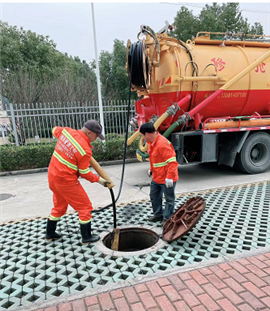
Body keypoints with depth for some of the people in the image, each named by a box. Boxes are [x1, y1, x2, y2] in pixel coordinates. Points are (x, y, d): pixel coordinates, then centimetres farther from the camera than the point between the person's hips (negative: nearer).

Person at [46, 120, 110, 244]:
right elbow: (84, 173, -14)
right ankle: (87, 237, 18)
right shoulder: (85, 150, -22)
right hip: (66, 181, -8)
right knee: (85, 206, 8)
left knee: (59, 206, 26)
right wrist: (98, 180, -1)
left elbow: (54, 130, 19)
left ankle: (50, 234, 40)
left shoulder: (66, 131, -5)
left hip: (52, 175, 8)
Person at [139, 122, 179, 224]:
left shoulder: (162, 144, -29)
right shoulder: (151, 142, 3)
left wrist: (169, 177, -29)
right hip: (156, 177, 10)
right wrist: (151, 169, 19)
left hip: (166, 179, -10)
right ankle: (158, 214, 40)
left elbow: (172, 161, -30)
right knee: (154, 196, 22)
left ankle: (167, 219, 23)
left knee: (169, 199, 9)